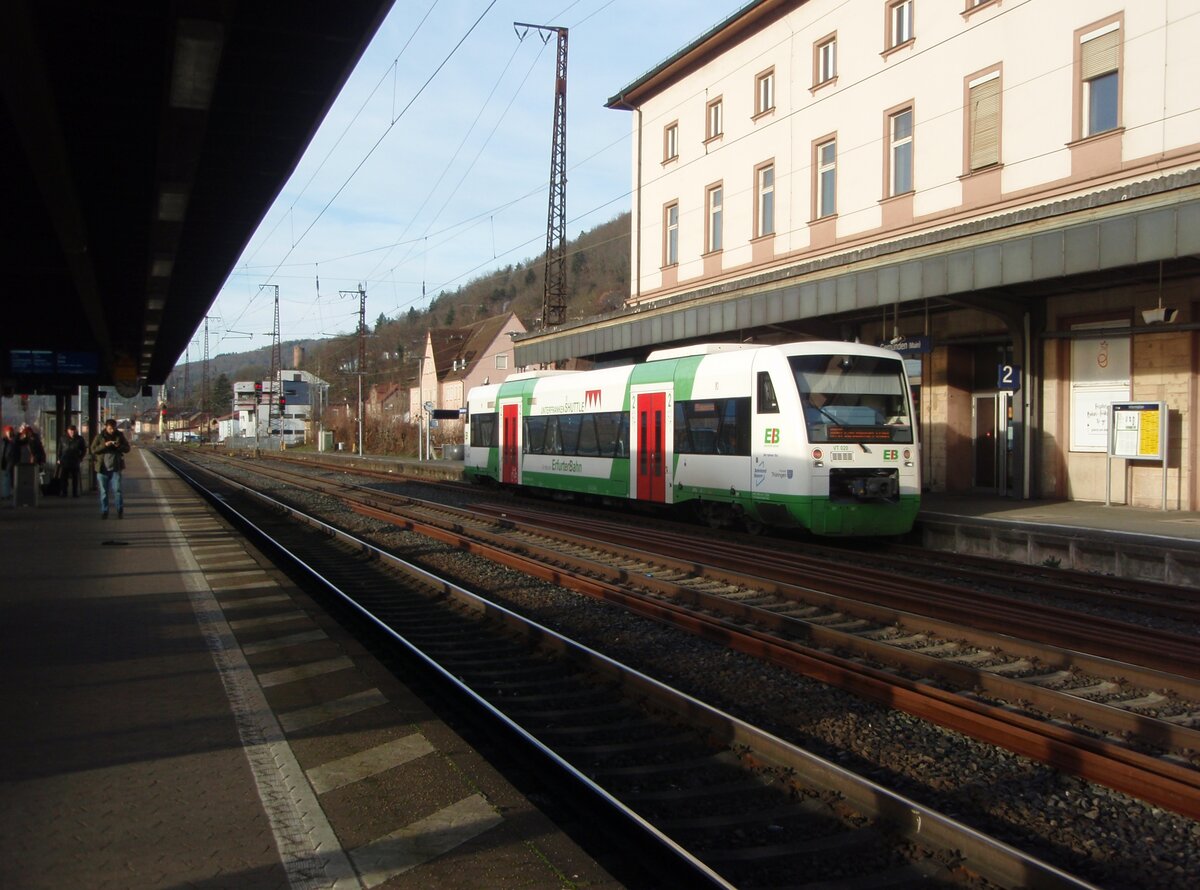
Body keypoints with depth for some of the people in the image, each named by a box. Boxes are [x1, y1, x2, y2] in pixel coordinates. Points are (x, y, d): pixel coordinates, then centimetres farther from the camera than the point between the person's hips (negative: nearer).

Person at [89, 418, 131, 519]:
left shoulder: (120, 435, 4)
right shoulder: (99, 436, 0)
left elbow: (127, 448, 6)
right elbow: (93, 450, -5)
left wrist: (119, 446, -15)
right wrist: (104, 445, -19)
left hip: (115, 468, 0)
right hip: (102, 468, 0)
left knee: (117, 490, -4)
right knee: (103, 492, 5)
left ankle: (120, 511, 6)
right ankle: (104, 511, 12)